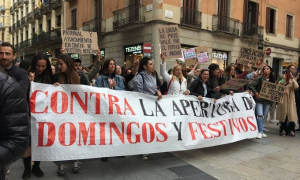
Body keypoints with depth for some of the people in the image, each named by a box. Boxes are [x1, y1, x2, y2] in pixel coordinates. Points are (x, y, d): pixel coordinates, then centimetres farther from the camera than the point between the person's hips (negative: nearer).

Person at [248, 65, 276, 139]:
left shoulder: (272, 80, 8)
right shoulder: (259, 78, -6)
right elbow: (250, 85, -10)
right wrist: (255, 92, -19)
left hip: (267, 100, 5)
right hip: (259, 99, -5)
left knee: (264, 116, 11)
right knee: (260, 115, -11)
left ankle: (261, 131, 23)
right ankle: (260, 132, -1)